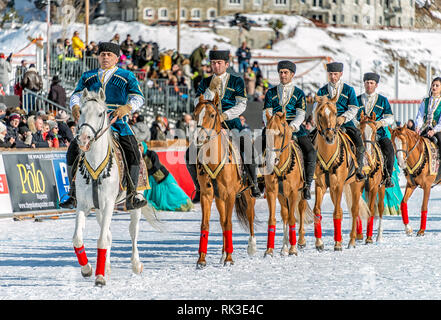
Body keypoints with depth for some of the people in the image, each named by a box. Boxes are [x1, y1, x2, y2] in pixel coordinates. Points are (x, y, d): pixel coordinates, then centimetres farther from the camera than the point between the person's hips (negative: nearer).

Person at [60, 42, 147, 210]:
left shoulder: (127, 76, 10)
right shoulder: (88, 76, 19)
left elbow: (138, 97, -1)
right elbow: (77, 95, 10)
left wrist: (126, 108, -22)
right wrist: (75, 106, -15)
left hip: (117, 122, -2)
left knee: (133, 152, -23)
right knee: (73, 151, -13)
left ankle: (132, 195, -15)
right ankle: (73, 195, -3)